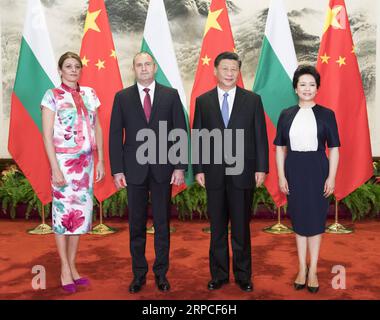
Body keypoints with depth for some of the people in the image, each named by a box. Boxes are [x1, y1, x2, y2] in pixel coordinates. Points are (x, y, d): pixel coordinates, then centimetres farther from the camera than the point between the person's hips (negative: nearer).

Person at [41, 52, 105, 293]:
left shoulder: (89, 94, 10)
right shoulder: (52, 96, -3)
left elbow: (97, 128, 12)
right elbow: (47, 135, -7)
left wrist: (101, 161, 6)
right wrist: (55, 168, -14)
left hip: (86, 162, 5)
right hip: (64, 161, -4)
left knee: (80, 211, 9)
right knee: (63, 212, 3)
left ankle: (72, 266, 22)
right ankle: (65, 268, 16)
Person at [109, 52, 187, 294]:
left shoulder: (171, 95, 3)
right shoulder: (122, 97, 4)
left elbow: (181, 132, 1)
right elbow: (115, 136, 3)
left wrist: (180, 167, -5)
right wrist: (117, 170, -4)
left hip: (163, 169, 0)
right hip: (135, 169, 1)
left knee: (162, 224, 8)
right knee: (137, 225, 9)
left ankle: (161, 273, 22)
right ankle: (139, 274, 22)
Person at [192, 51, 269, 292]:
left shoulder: (252, 100, 4)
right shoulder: (203, 101, 6)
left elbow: (260, 136, 2)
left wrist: (261, 168, -3)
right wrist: (198, 169, -1)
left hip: (243, 173, -1)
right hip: (214, 173, 1)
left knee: (241, 227, 7)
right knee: (217, 228, 10)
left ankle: (243, 275, 22)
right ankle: (219, 274, 24)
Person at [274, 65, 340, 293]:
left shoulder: (327, 114, 0)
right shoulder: (286, 115, 4)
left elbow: (334, 148, -1)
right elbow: (280, 148, 5)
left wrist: (331, 177, -7)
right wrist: (281, 176, -1)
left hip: (317, 171, -1)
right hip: (294, 171, 2)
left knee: (315, 219, 6)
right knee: (299, 219, 10)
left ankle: (313, 270, 19)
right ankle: (302, 269, 24)